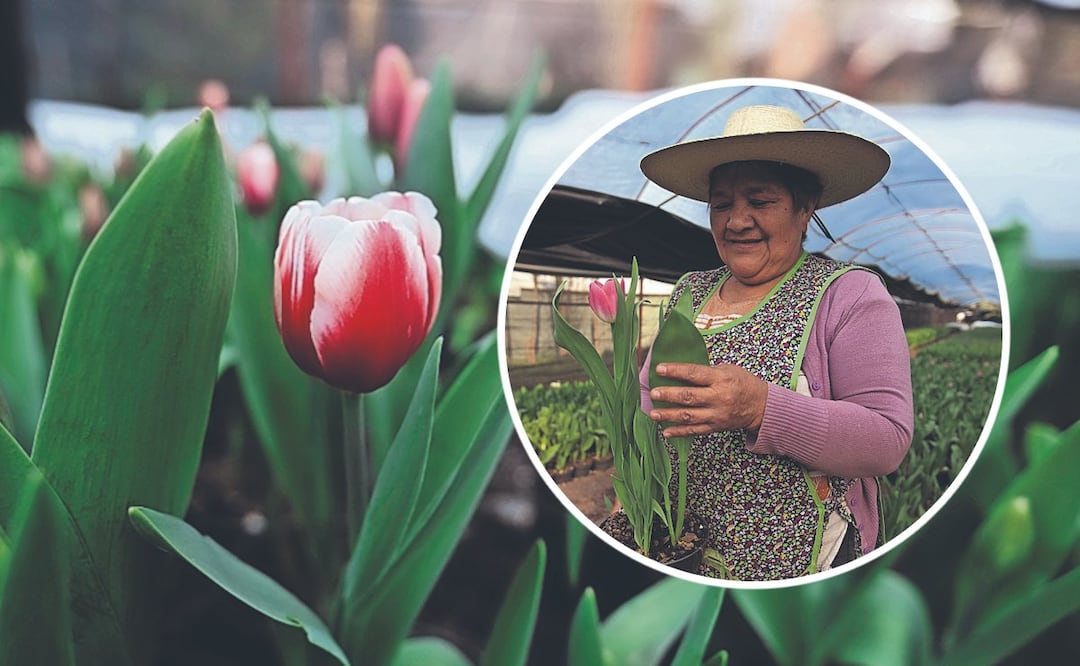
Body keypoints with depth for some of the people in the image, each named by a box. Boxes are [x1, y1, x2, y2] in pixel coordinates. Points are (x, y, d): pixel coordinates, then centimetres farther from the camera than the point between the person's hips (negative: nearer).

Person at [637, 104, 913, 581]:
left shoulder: (849, 295, -10)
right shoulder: (688, 293, 6)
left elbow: (888, 439, -20)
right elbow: (649, 399, 10)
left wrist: (760, 407, -34)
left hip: (798, 566, -4)